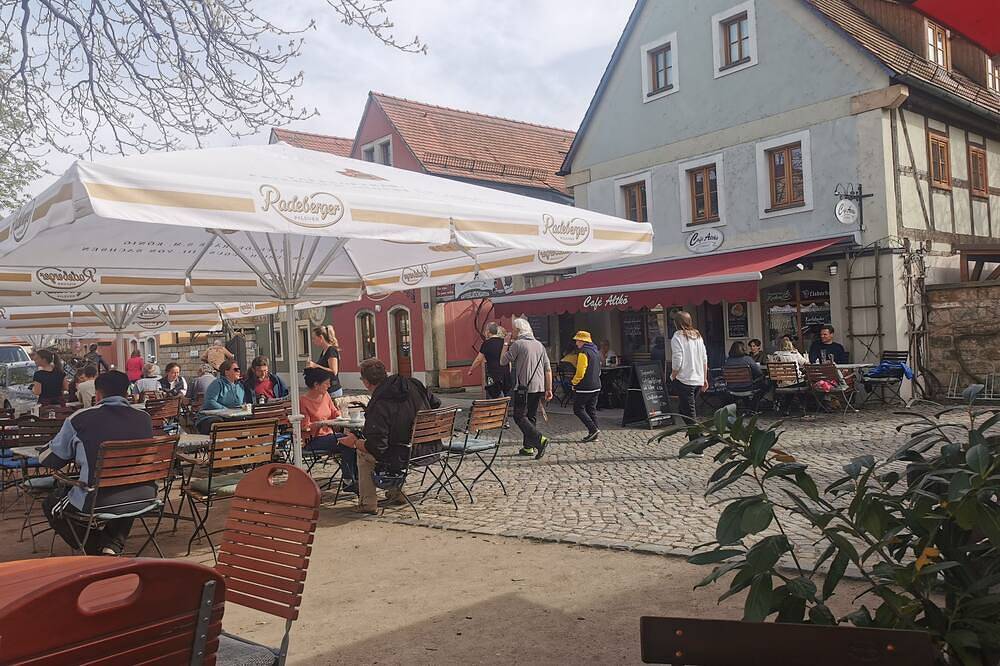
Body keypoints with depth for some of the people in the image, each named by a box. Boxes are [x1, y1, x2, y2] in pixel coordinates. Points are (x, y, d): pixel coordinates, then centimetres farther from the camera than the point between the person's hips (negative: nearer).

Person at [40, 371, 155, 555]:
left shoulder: (79, 419, -4)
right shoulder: (144, 418, 4)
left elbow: (47, 460, 8)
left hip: (97, 504, -3)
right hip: (143, 499, 3)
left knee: (50, 504, 28)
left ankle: (98, 552, 14)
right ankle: (115, 544, 18)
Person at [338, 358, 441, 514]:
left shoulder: (378, 405, -19)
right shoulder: (414, 384, -1)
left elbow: (376, 447, -18)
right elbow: (436, 405, 10)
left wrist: (354, 442, 0)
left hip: (405, 457, -7)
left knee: (363, 452, 16)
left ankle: (368, 503, 17)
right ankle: (395, 493, 38)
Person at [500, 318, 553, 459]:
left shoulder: (517, 344, -8)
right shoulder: (539, 344, 12)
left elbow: (503, 361, -2)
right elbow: (548, 369, 10)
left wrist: (506, 344, 8)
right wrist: (549, 389, 13)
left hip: (524, 387, -7)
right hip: (539, 387, 7)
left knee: (519, 416, -2)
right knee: (531, 416, 14)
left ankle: (539, 439, -18)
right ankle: (528, 447, 16)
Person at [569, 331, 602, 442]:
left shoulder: (583, 353, -16)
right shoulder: (596, 351, 14)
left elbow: (580, 372, -20)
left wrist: (574, 382, -5)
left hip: (584, 387, -9)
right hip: (596, 386, 9)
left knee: (578, 409, 0)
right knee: (591, 409, 13)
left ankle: (593, 429, -8)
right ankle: (594, 433, 11)